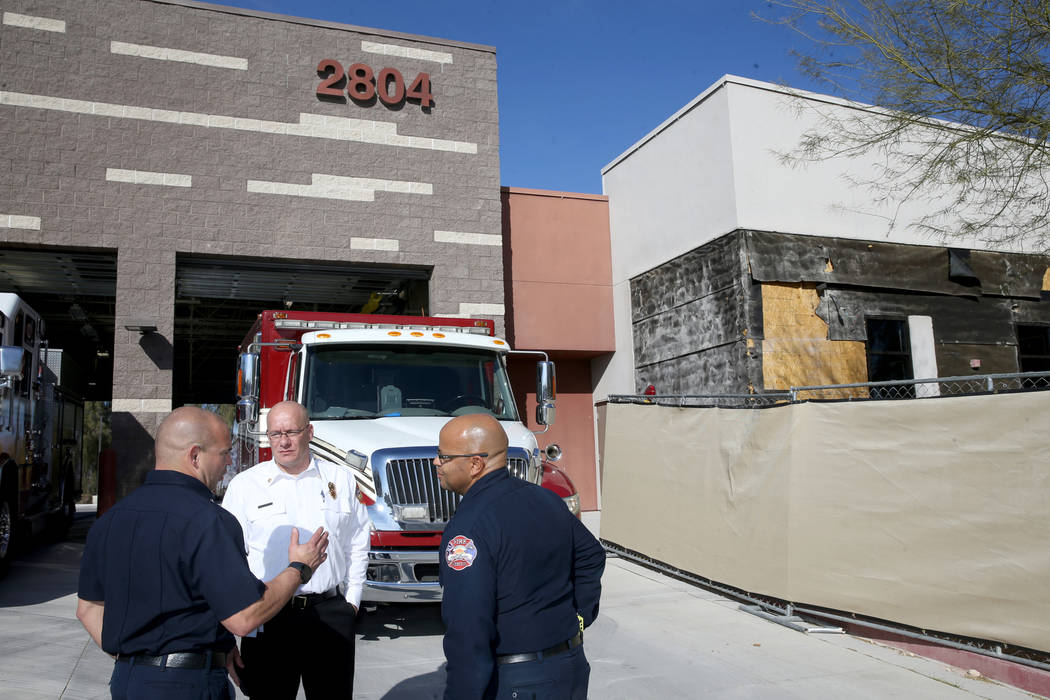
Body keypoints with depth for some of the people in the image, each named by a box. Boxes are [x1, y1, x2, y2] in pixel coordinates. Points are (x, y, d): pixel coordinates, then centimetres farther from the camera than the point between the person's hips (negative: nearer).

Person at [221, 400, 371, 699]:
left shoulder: (340, 479, 6)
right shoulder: (245, 485, 0)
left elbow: (357, 544, 12)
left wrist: (351, 600, 8)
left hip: (331, 614, 2)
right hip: (268, 619, -1)